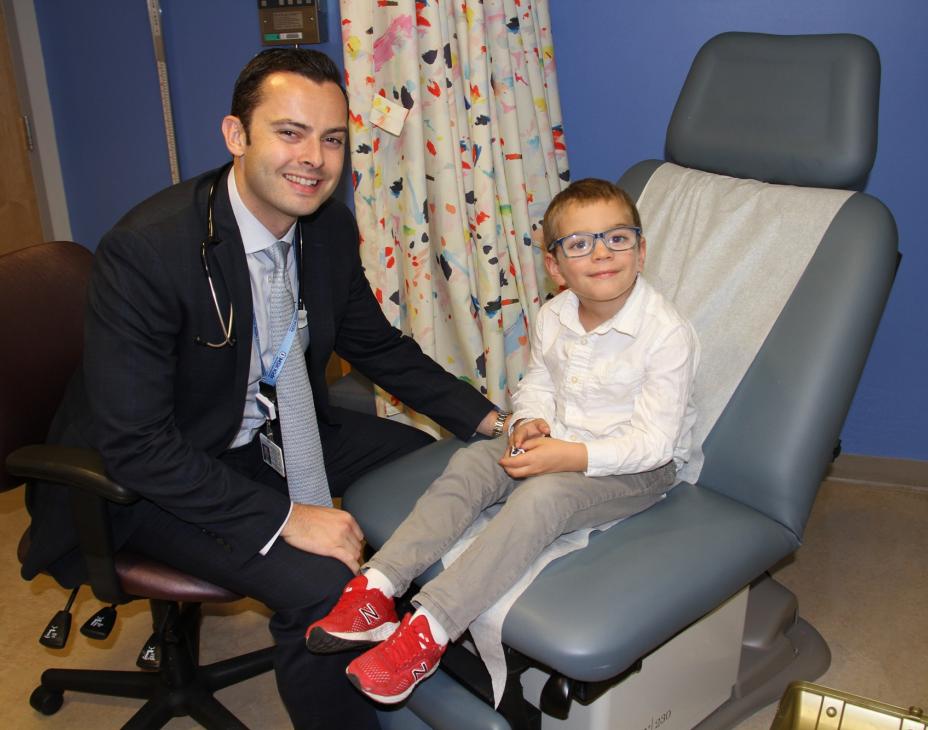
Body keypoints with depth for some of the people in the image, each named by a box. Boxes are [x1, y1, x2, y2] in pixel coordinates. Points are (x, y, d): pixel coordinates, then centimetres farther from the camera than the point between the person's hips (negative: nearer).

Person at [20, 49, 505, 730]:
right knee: (322, 585, -27)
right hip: (154, 476, -7)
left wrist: (487, 420, -3)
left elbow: (376, 344, 7)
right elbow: (135, 444, -27)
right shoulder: (144, 250, -28)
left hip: (278, 433, 7)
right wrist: (285, 518, -30)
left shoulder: (330, 226, -7)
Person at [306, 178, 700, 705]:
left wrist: (573, 457, -31)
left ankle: (430, 628, -36)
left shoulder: (668, 334, -20)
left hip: (640, 466, -6)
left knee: (541, 495, -33)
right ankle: (378, 587, -24)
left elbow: (654, 439, -21)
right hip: (559, 441, 7)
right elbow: (537, 383, 15)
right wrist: (530, 421, -9)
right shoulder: (553, 317, 0)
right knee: (471, 464, -16)